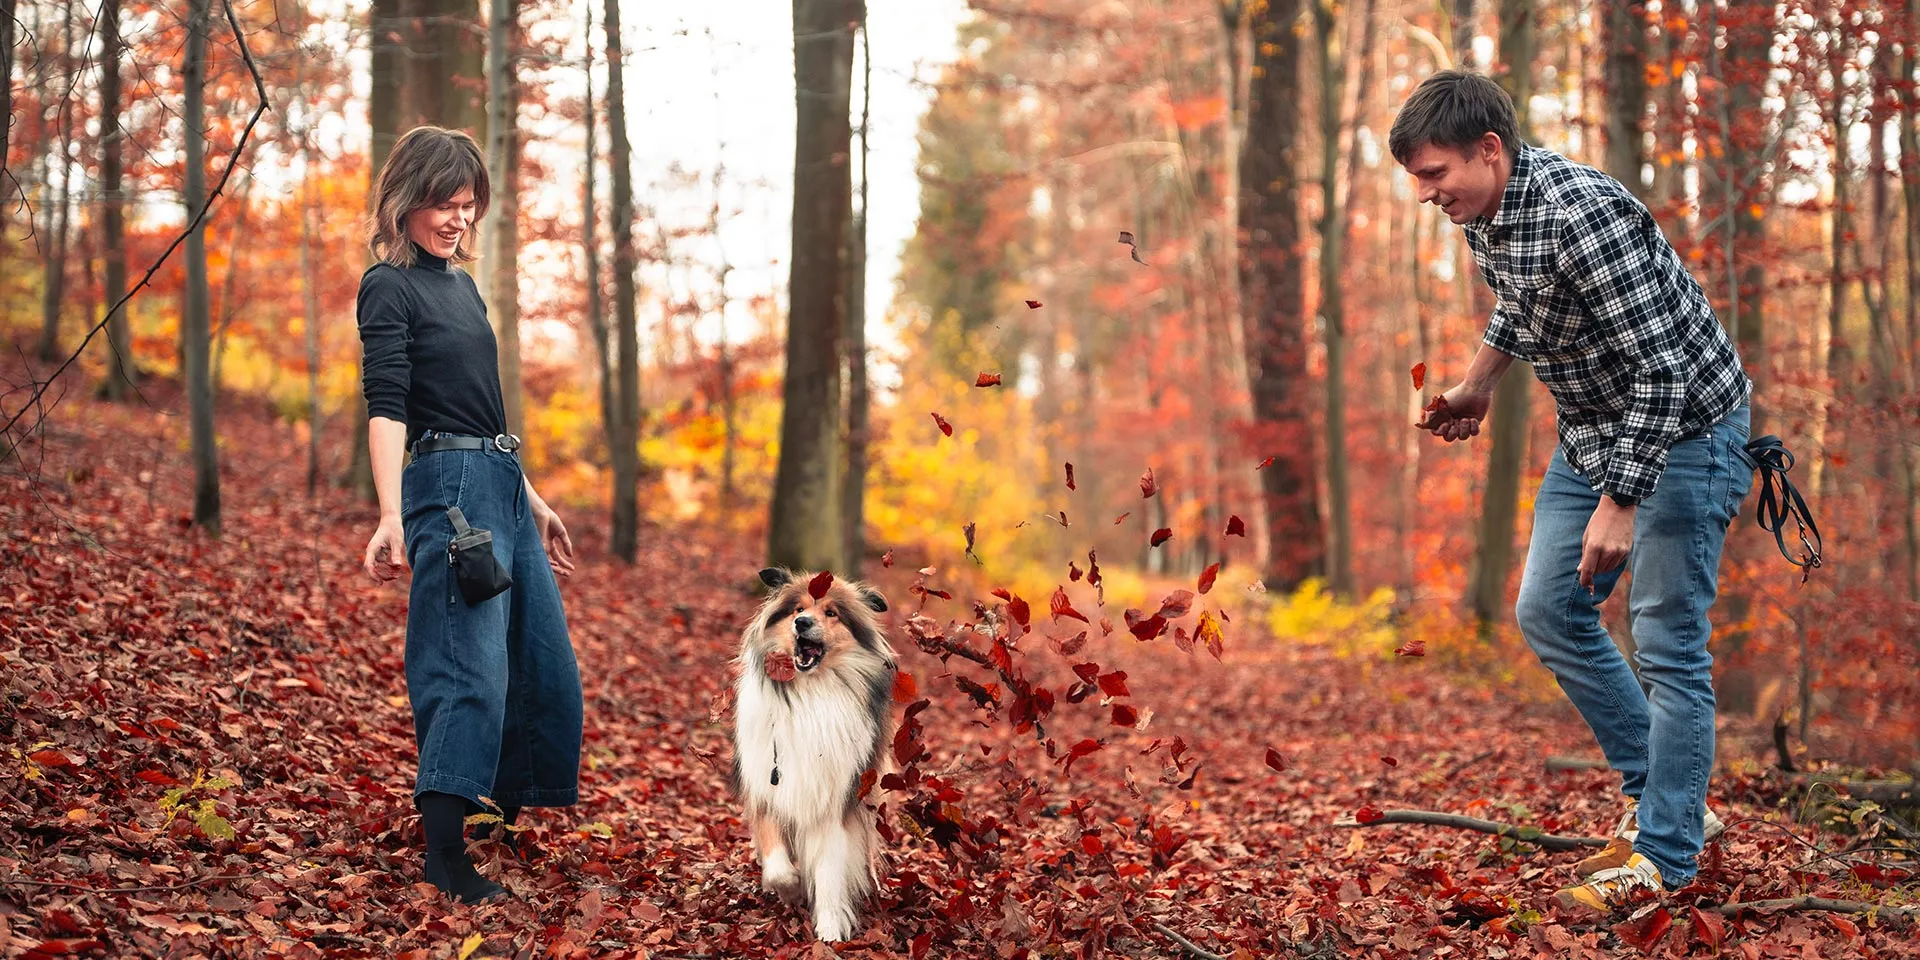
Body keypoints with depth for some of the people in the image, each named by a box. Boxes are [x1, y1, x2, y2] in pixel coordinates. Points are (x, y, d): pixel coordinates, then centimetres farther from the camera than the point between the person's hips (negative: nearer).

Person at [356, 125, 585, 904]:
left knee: (546, 664, 11)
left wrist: (532, 500, 26)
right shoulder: (389, 287, -6)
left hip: (503, 487, 9)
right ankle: (445, 855, -19)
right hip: (449, 487, -9)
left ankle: (506, 811, 25)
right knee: (471, 663, -16)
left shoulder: (461, 285, 19)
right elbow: (386, 405, -16)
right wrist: (391, 518, -26)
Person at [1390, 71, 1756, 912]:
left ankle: (1664, 854, 4)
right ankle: (1656, 795, 21)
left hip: (1685, 428, -9)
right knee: (1547, 612, 10)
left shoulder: (1582, 213, -31)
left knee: (1666, 640, -5)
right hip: (1593, 427, 9)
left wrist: (1619, 505, -27)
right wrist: (1475, 387, 18)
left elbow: (1661, 369, -29)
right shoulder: (1482, 213, -3)